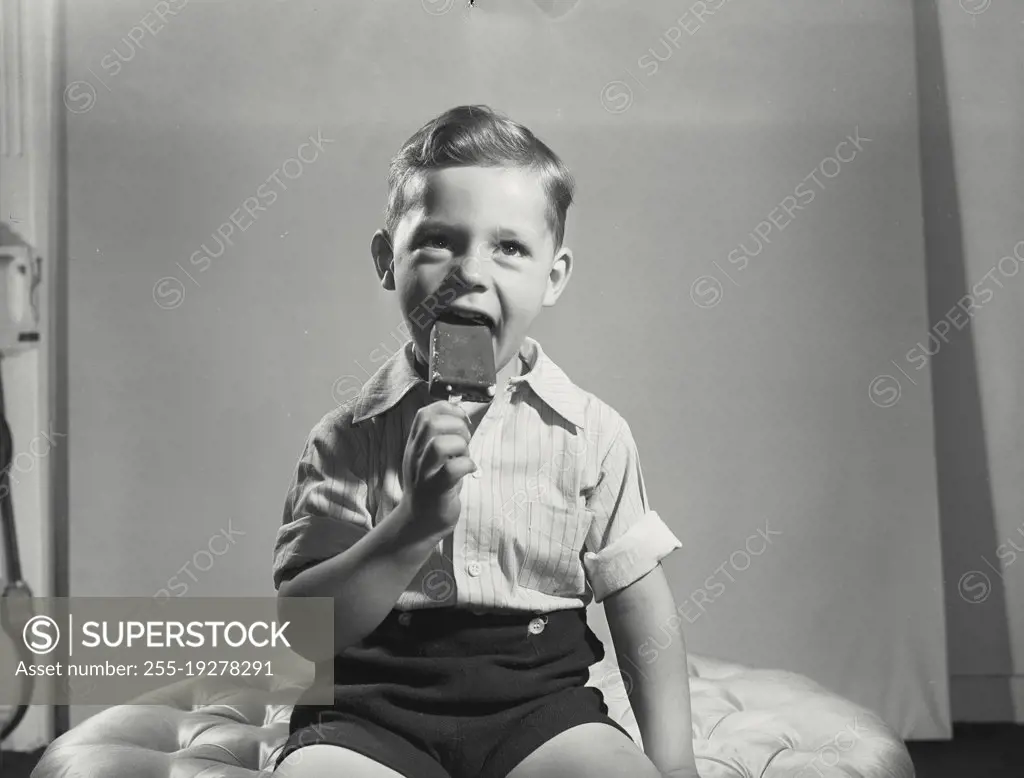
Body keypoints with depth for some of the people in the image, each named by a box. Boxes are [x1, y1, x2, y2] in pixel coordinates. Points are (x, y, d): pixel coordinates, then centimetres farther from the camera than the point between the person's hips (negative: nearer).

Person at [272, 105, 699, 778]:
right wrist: (416, 524, -20)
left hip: (538, 702, 1)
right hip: (374, 709, 0)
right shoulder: (350, 437, -1)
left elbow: (642, 609, 5)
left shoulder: (591, 433, 2)